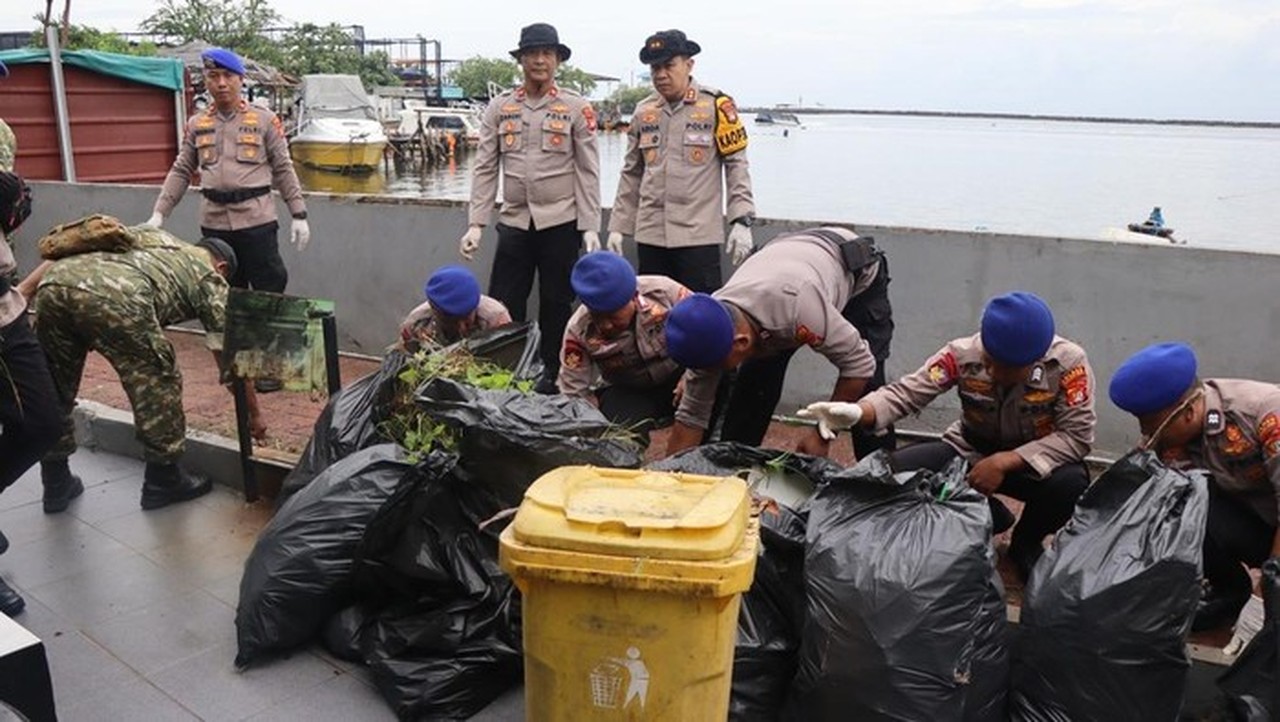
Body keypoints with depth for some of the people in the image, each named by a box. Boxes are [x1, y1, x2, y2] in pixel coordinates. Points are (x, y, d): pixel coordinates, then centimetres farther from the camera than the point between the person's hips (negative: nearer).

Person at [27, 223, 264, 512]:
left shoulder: (148, 234, 39)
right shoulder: (210, 279, 25)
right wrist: (254, 415, 32)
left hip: (53, 283, 6)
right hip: (115, 297, -6)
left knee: (55, 390, 23)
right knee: (156, 382, 14)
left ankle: (56, 484, 33)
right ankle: (163, 481, 23)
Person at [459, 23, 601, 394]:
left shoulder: (577, 108, 0)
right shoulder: (499, 107, 6)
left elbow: (588, 171, -2)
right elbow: (485, 168, 5)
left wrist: (590, 227, -8)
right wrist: (475, 224, -2)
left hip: (560, 223, -2)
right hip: (514, 223, 2)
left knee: (556, 304, 8)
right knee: (503, 306, 3)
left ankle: (552, 375, 23)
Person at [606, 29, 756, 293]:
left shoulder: (716, 106, -2)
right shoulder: (643, 112, 11)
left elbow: (736, 164, -2)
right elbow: (631, 174, 15)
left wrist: (741, 220, -10)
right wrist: (618, 227, 12)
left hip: (698, 234, -4)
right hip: (650, 235, 5)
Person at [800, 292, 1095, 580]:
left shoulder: (1068, 361, -26)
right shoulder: (963, 353, -22)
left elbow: (1078, 435, -24)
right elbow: (906, 392, -26)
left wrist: (1005, 462, -33)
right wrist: (856, 412, -47)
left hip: (1036, 461, -1)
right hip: (970, 452, 2)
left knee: (1071, 484, -36)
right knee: (894, 471, -21)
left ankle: (1026, 542, 3)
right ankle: (989, 516, 7)